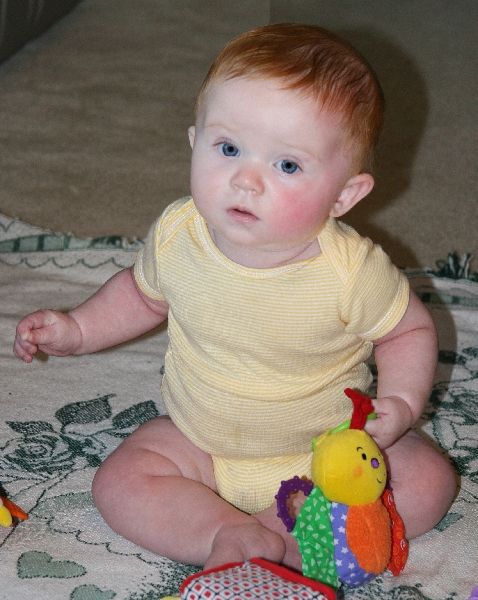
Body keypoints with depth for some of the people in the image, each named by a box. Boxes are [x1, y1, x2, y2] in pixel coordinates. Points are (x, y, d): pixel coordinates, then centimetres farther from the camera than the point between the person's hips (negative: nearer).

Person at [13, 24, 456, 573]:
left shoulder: (352, 271, -27)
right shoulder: (177, 234, -18)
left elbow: (410, 329, -8)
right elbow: (144, 293, 6)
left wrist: (400, 403, -25)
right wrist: (77, 329, -3)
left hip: (327, 448, -1)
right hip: (200, 441, 2)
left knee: (428, 481, -19)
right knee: (120, 485, -16)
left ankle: (274, 530, -21)